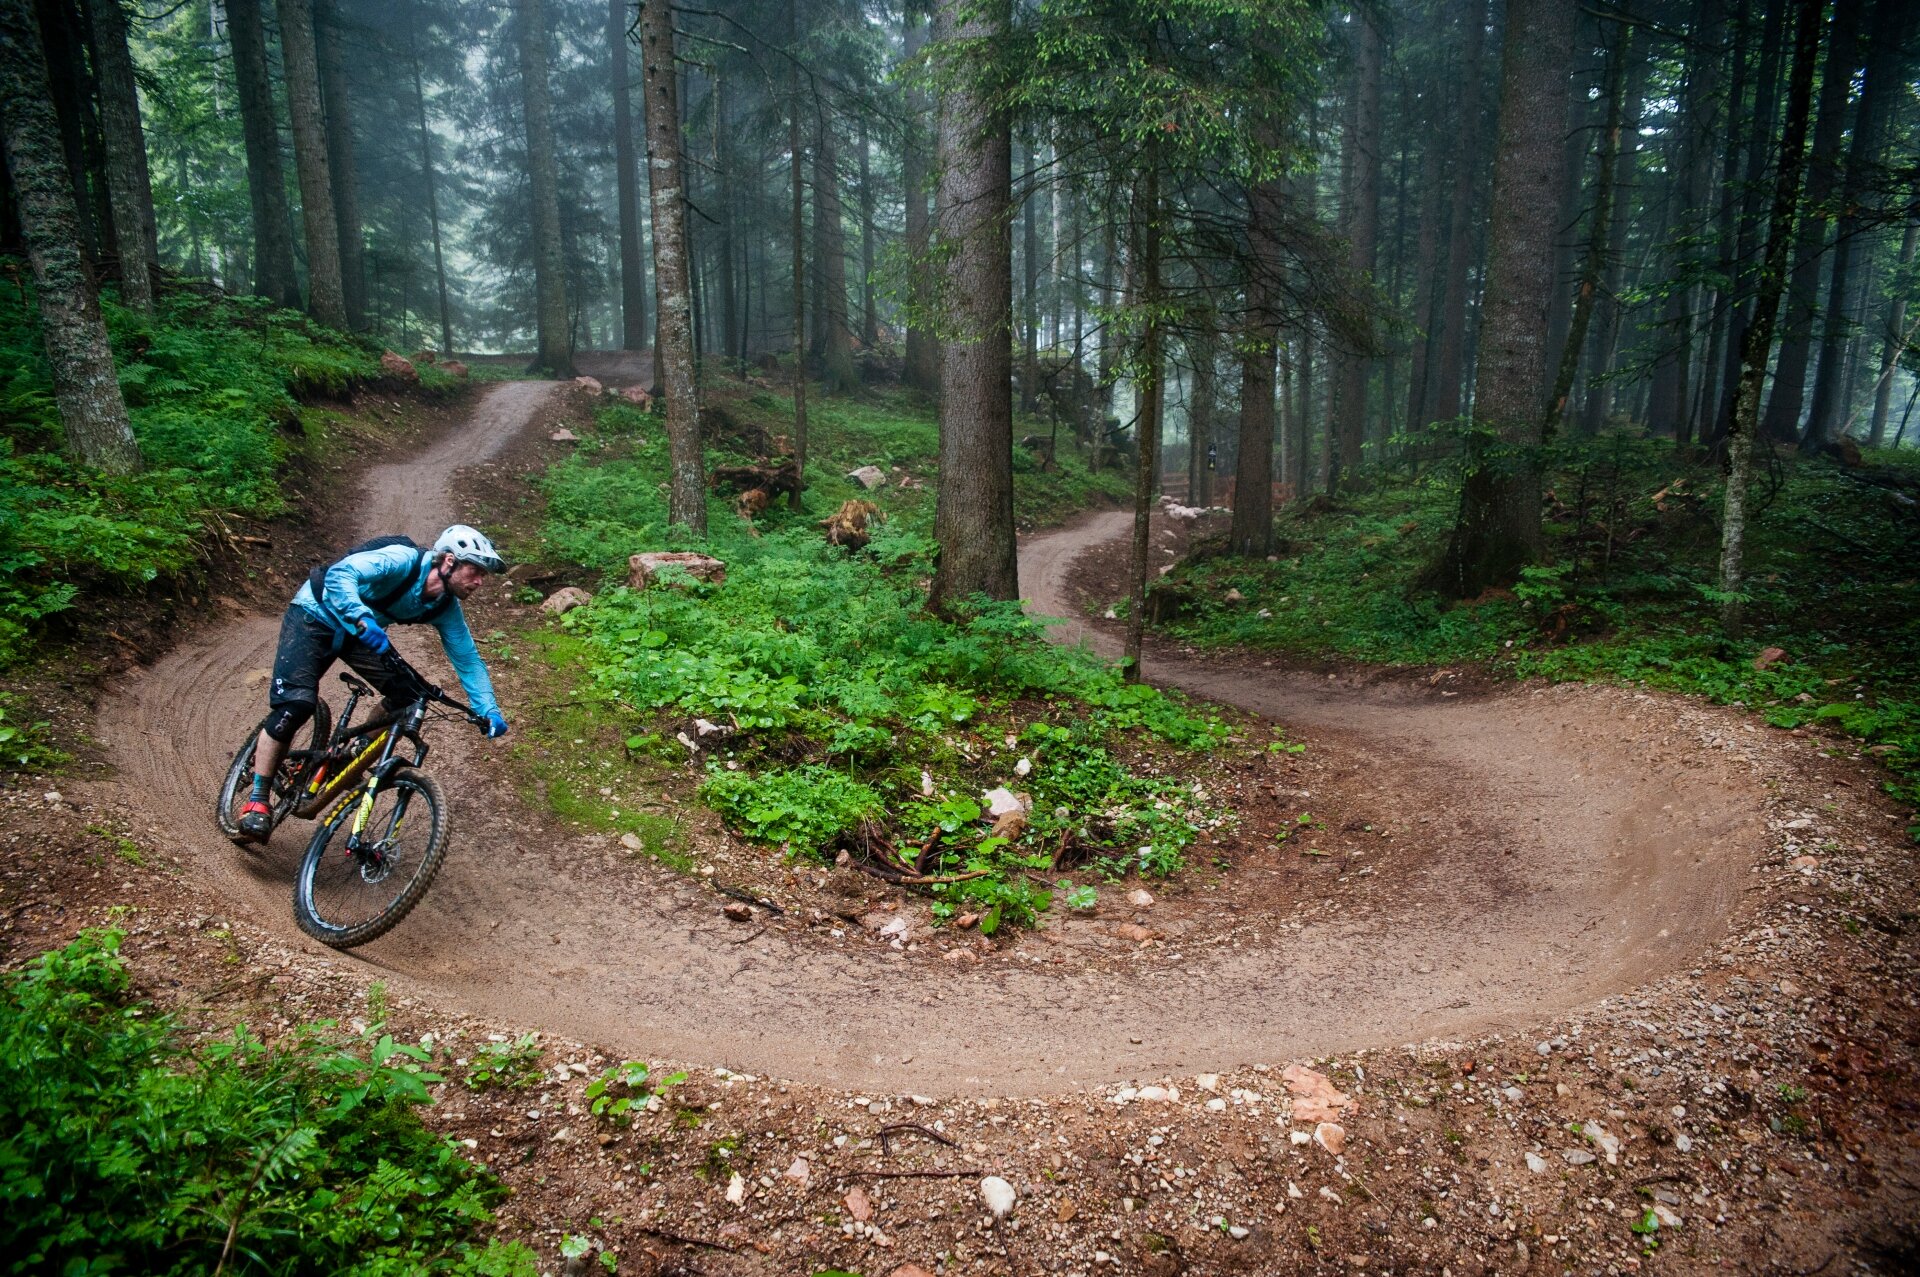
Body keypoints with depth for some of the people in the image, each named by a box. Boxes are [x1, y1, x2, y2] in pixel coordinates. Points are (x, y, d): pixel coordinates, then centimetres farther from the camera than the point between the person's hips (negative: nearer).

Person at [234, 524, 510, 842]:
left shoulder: (446, 608, -10)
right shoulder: (403, 559, -31)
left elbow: (467, 658, -6)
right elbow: (339, 574, -42)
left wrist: (488, 710, -17)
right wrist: (363, 619, -59)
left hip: (361, 633, 7)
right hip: (314, 616, -7)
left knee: (407, 697, -11)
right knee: (296, 703, -23)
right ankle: (257, 801, -9)